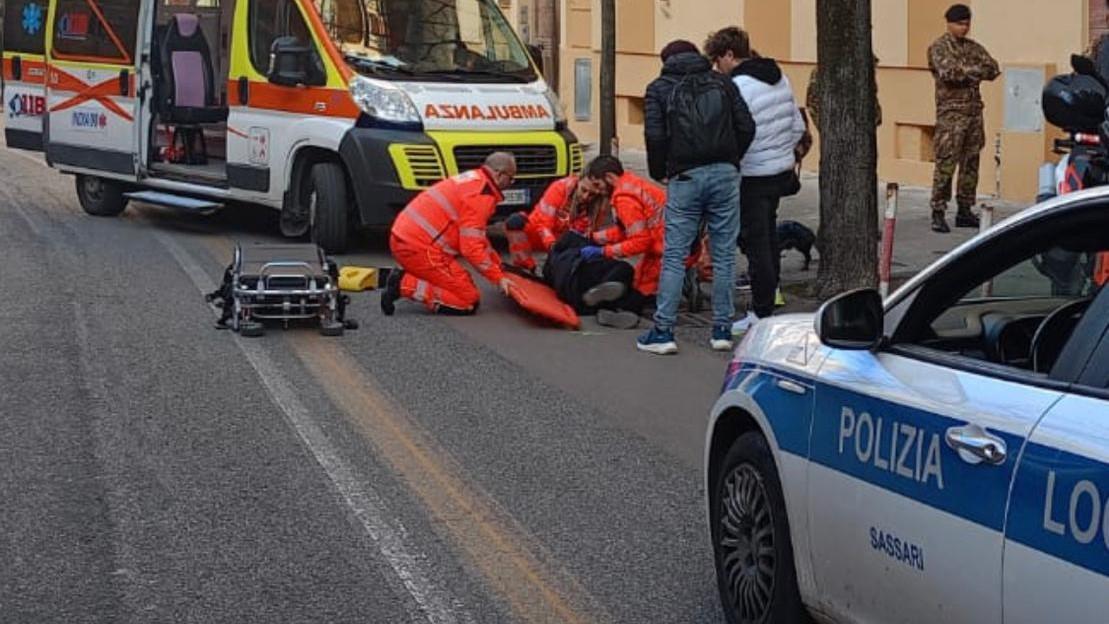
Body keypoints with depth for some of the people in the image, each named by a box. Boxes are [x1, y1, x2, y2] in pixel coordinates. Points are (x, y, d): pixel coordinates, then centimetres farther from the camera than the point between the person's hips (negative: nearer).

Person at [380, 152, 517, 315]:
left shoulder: (473, 180, 18)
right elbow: (471, 247, -16)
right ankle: (405, 285, -12)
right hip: (418, 247, -10)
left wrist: (498, 264, 28)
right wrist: (498, 278, -8)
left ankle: (403, 278, 8)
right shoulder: (481, 194, -13)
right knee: (469, 302, -8)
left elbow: (476, 236, 28)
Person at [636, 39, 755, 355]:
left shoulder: (659, 88, 8)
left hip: (685, 176, -2)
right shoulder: (721, 83, 16)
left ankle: (663, 331, -2)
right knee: (724, 255, 7)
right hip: (725, 175, 2)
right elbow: (747, 127, 7)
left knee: (674, 256, 0)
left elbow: (655, 135, -4)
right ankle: (722, 329, 9)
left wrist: (660, 173, 9)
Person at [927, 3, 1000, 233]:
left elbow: (993, 69, 4)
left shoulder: (973, 47, 16)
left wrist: (965, 72, -10)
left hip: (974, 112, 6)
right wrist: (975, 70, -9)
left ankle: (965, 211, 14)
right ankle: (938, 213, -8)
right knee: (945, 164, -10)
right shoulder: (939, 48, -2)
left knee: (970, 164, 8)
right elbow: (949, 72, -18)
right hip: (951, 113, -6)